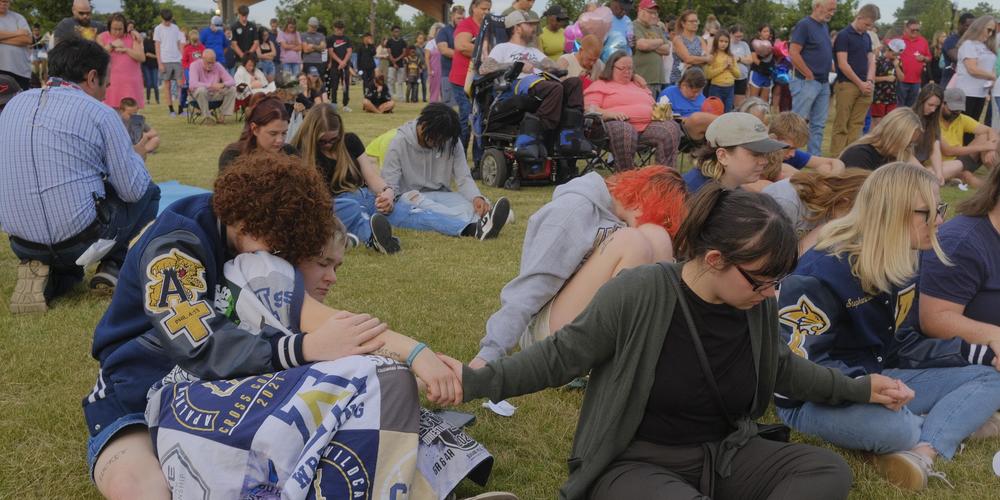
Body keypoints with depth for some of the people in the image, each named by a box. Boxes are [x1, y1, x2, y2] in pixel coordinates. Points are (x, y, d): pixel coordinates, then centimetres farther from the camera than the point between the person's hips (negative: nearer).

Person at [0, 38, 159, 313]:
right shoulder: (99, 113, -10)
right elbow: (133, 190, -6)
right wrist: (136, 155, 16)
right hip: (83, 241, -5)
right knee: (149, 192, 20)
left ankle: (47, 273, 10)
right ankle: (114, 267, 7)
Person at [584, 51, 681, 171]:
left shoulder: (639, 85, 35)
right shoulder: (600, 85, 17)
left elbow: (653, 106, 36)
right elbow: (590, 109, 2)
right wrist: (609, 113, -18)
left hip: (648, 124, 5)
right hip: (620, 123, -5)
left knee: (672, 127, -25)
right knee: (625, 131, -43)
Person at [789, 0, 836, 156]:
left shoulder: (825, 26, 15)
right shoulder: (804, 25, -10)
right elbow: (793, 53, -18)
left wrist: (825, 76, 11)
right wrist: (809, 75, -14)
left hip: (823, 83, 8)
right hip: (806, 83, -8)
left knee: (819, 124, 9)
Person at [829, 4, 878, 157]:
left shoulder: (867, 37, 15)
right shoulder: (843, 35, -6)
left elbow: (871, 61, 15)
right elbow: (842, 64, -11)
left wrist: (869, 81, -3)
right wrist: (860, 83, -8)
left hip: (864, 86, 6)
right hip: (847, 85, -6)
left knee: (856, 125, 5)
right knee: (841, 125, -5)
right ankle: (836, 157, -3)